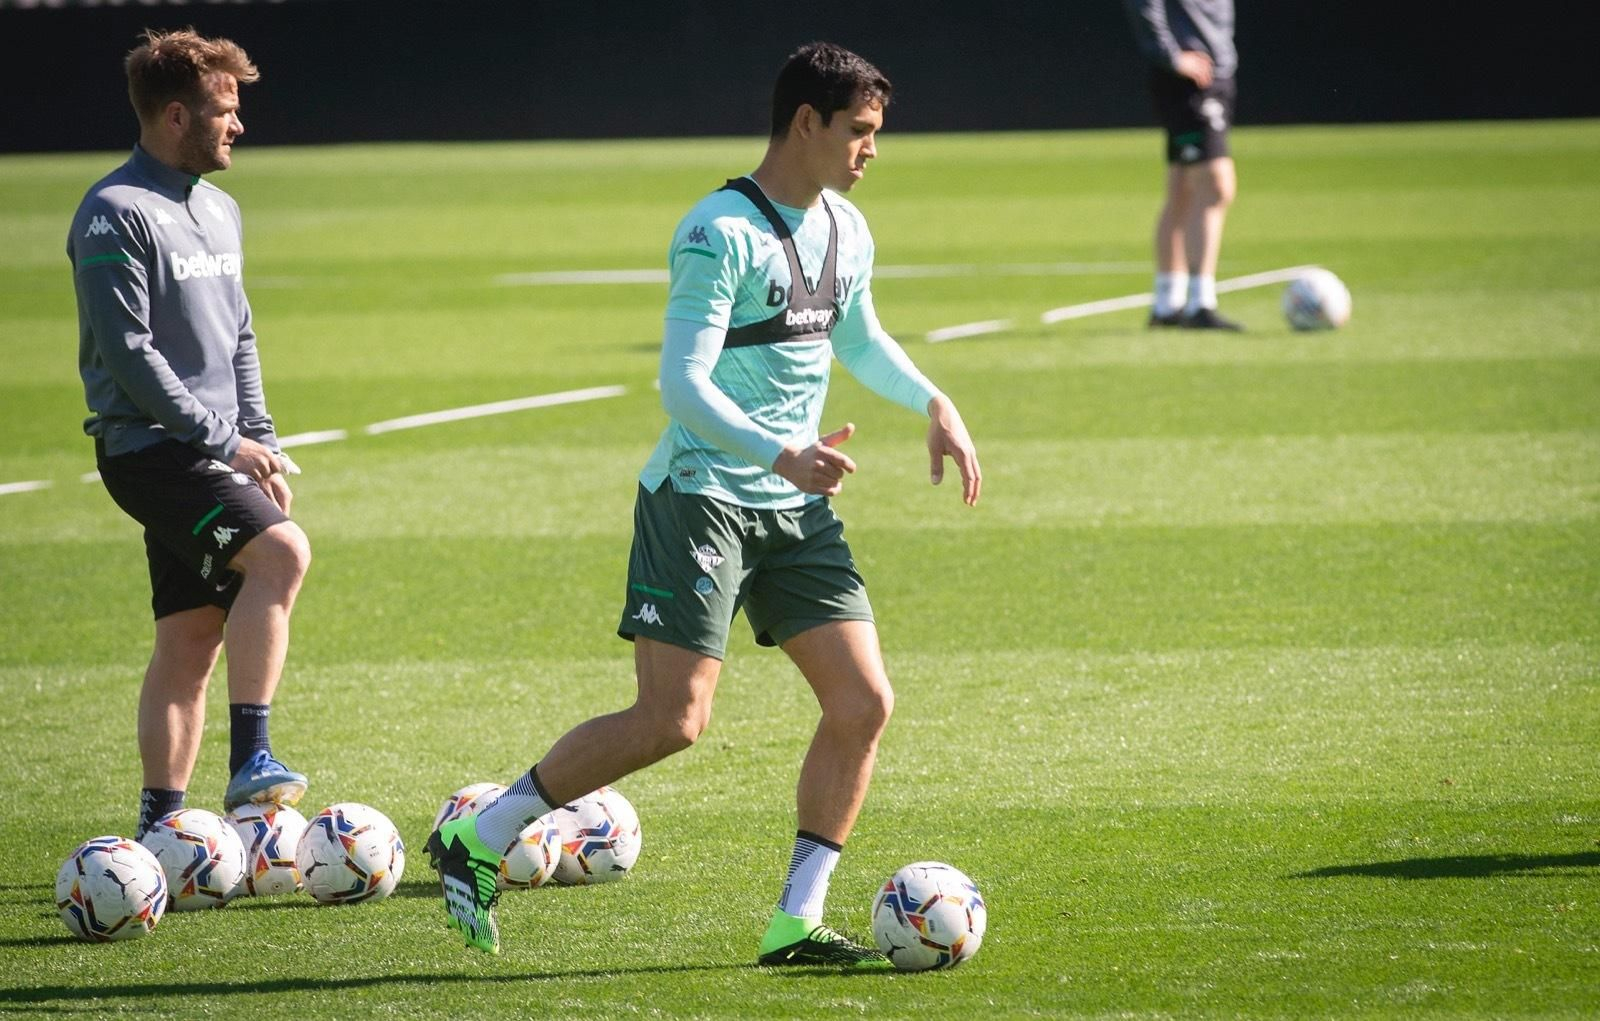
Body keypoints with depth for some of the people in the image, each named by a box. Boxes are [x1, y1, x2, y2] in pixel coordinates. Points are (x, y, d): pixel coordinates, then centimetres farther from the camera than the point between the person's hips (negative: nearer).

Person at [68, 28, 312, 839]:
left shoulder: (218, 210, 17)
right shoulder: (117, 214, -11)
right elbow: (128, 354, -16)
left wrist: (261, 441, 14)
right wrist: (223, 440, -15)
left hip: (213, 455, 9)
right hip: (150, 448, -9)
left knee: (192, 639, 6)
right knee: (280, 553, -27)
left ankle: (159, 824, 9)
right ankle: (249, 762, -29)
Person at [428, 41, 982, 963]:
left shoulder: (847, 232, 11)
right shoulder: (722, 235, -16)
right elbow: (683, 385, -22)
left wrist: (935, 405, 16)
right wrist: (779, 455, -34)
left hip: (797, 508, 8)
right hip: (700, 498, -8)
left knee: (864, 703, -3)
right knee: (673, 720, -13)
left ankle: (797, 922, 4)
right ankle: (477, 840, 2)